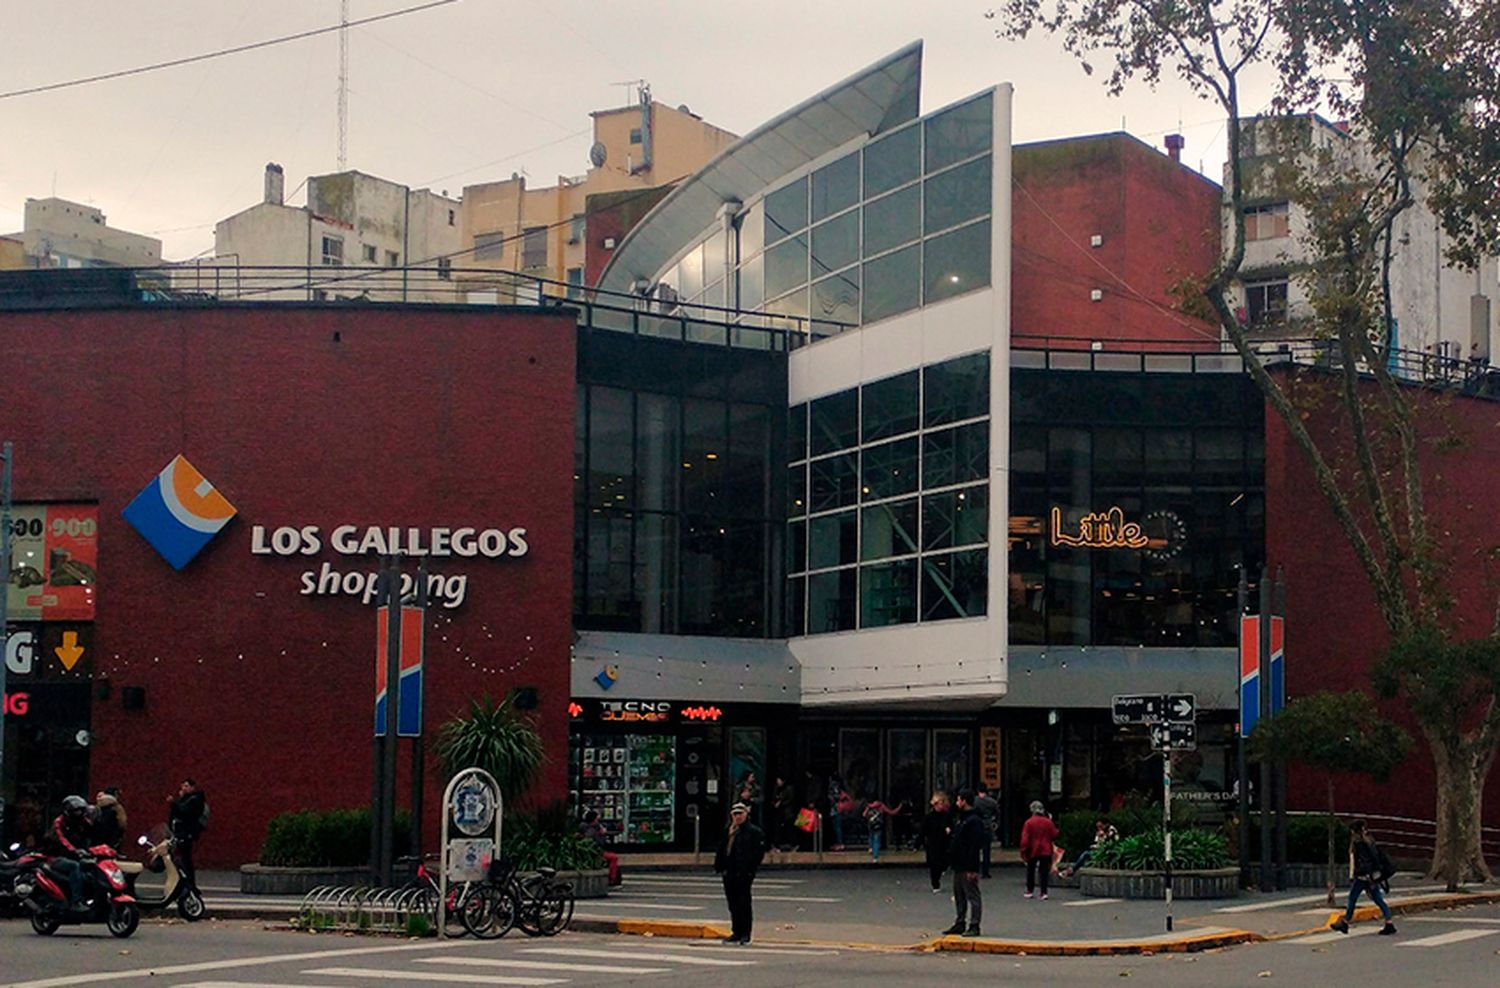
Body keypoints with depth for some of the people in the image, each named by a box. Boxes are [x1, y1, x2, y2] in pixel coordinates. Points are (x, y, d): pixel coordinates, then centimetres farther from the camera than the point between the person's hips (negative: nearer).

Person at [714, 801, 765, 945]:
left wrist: (750, 869, -14)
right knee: (733, 903, 10)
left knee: (743, 902, -5)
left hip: (744, 874, -6)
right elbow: (722, 850, 19)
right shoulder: (729, 832, 15)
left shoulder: (754, 832, -4)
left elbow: (759, 852, -8)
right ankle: (736, 932, 18)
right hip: (729, 873, 7)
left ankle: (745, 934, 0)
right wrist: (720, 867, 8)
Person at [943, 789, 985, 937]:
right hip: (959, 866, 10)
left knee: (973, 896, -4)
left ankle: (974, 925, -2)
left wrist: (972, 869, -23)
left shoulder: (974, 821, -15)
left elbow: (975, 846, -20)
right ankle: (960, 923, 22)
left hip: (968, 868, -10)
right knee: (959, 897, 15)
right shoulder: (961, 819, 17)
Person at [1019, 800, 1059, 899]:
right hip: (1046, 851, 1)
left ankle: (1029, 891, 17)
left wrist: (1023, 852, -8)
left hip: (1033, 851, -1)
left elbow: (1025, 839, -13)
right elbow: (1054, 835, 3)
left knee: (1030, 871, 14)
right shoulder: (1048, 822, -2)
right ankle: (1044, 892, -3)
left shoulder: (1028, 823, -10)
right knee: (1044, 871, 3)